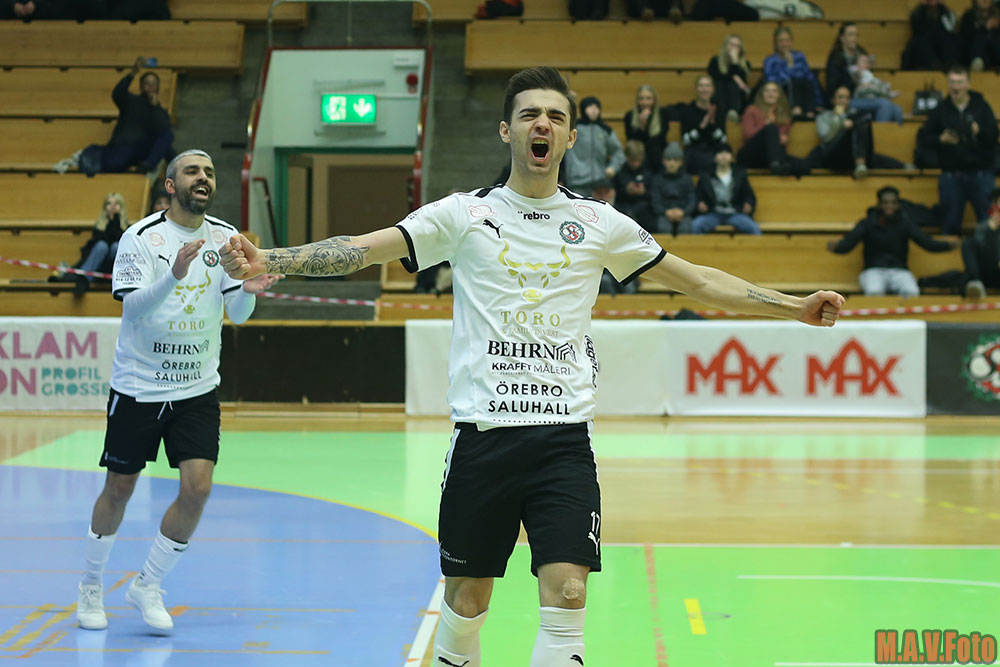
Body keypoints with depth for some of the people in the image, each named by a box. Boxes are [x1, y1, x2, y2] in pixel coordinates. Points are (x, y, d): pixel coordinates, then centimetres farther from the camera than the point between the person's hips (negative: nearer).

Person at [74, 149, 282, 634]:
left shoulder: (225, 238, 1)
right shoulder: (142, 236, -10)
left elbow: (237, 314, -2)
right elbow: (132, 307, -19)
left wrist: (248, 290, -25)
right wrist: (174, 274, -36)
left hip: (197, 389, 3)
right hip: (136, 386, -3)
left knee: (197, 489, -10)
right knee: (119, 489, 6)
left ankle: (147, 585, 9)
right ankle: (91, 584, 28)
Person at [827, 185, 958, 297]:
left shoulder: (905, 223, 9)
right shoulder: (867, 223, 5)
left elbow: (926, 242, -1)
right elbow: (847, 243, -7)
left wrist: (947, 245, -21)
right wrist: (835, 246, -32)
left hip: (899, 271, 1)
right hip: (874, 270, -1)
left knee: (912, 291, -33)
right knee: (874, 291, -37)